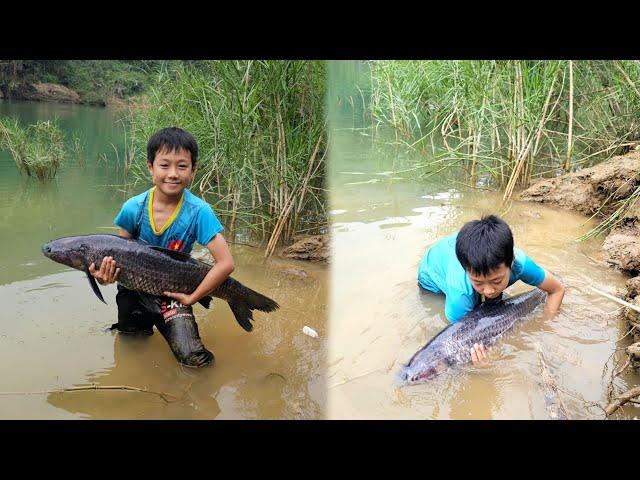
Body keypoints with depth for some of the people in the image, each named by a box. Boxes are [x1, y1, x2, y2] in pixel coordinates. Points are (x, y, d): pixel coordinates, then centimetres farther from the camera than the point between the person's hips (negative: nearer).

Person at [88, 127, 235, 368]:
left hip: (172, 294, -2)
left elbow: (225, 263, -23)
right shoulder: (133, 208, -16)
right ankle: (144, 324, 48)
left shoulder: (198, 212, -23)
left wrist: (190, 298, -20)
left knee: (194, 359, -15)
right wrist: (107, 273, -25)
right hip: (134, 291, 2)